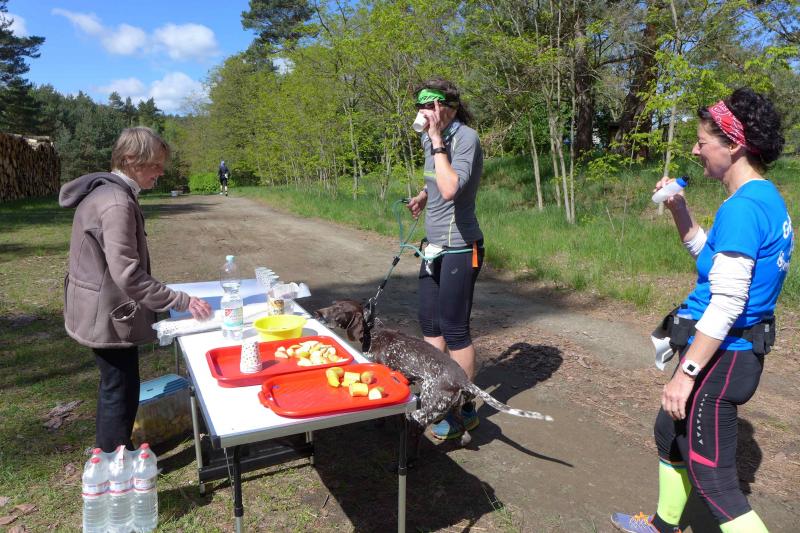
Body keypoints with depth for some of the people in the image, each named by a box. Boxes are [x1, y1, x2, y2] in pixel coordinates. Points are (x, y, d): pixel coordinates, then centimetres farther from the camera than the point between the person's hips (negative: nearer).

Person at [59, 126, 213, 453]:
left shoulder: (106, 192, 8)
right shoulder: (116, 202, -25)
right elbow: (128, 275, -28)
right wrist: (183, 302, -23)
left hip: (102, 310, 10)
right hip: (109, 315, -10)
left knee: (114, 387, 23)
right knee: (121, 392, 3)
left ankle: (109, 457, 40)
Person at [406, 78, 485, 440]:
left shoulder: (465, 138, -16)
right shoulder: (430, 139, 9)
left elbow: (450, 189, -32)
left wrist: (436, 140, -26)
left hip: (459, 248, -9)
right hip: (435, 246, 9)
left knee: (454, 329, -2)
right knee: (429, 322, 16)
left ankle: (464, 410, 15)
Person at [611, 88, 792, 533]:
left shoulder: (742, 207, -23)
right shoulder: (767, 199, 8)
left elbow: (726, 304, -26)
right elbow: (712, 255, 21)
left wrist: (686, 373, -21)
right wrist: (678, 208, 8)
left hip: (720, 356, -11)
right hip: (740, 348, 11)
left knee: (712, 476, 0)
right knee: (670, 432, 25)